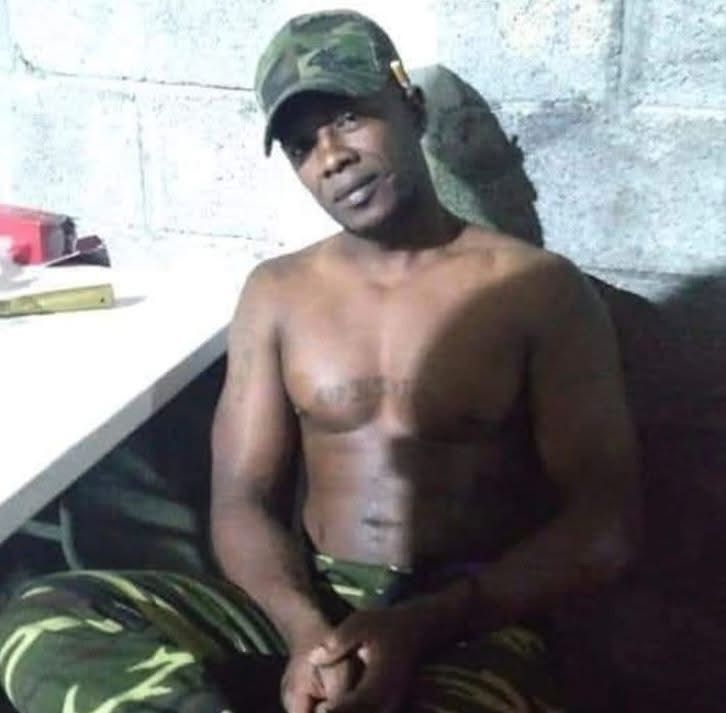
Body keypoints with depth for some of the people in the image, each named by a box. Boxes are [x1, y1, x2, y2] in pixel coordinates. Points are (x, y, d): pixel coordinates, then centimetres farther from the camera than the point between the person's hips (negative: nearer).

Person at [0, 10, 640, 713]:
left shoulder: (539, 289, 0)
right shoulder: (276, 292, 11)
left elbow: (602, 527, -5)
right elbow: (243, 502, 5)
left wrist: (421, 625, -19)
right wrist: (306, 630, -17)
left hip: (471, 629, -3)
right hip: (303, 610, 4)